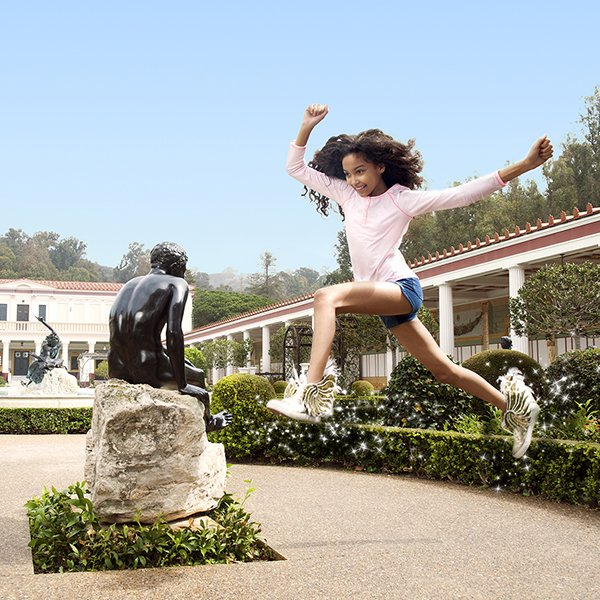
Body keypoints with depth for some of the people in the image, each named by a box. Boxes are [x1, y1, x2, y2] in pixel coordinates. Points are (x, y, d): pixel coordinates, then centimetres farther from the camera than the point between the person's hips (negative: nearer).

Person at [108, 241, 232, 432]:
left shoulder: (131, 283, 21)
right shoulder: (177, 284, 2)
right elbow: (174, 334, -12)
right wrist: (182, 384, -6)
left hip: (117, 370, 7)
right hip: (147, 369, -7)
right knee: (197, 376, 23)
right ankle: (206, 421, 45)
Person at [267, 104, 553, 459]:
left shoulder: (403, 199, -4)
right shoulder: (346, 194, 12)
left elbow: (461, 195, -12)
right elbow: (296, 168, 14)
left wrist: (523, 166, -20)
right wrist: (307, 127, 1)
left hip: (401, 288, -7)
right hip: (381, 296, 7)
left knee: (327, 297, -31)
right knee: (445, 371, 12)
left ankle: (312, 393, -41)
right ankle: (514, 405, 26)